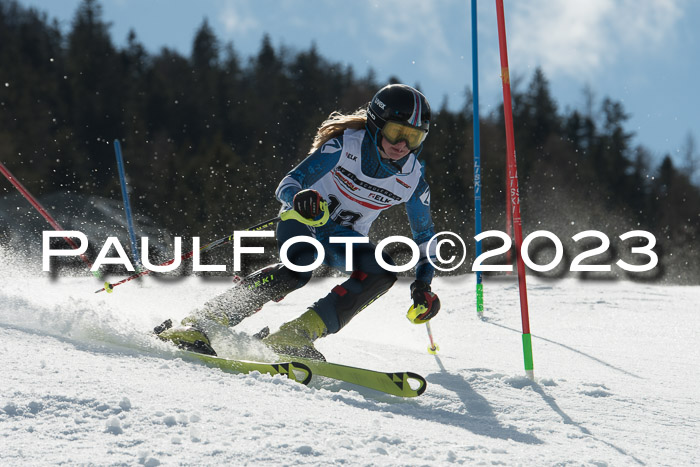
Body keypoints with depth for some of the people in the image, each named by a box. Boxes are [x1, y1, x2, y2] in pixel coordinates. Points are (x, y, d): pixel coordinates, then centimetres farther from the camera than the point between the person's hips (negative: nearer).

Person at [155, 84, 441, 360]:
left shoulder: (413, 180, -11)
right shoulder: (345, 145, -21)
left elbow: (425, 236, 4)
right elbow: (286, 186, -22)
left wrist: (423, 283, -9)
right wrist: (298, 198, -45)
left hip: (342, 239, 4)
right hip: (302, 220, -4)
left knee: (383, 272, -27)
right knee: (298, 267, -36)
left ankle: (298, 333, -31)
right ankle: (198, 325, -38)